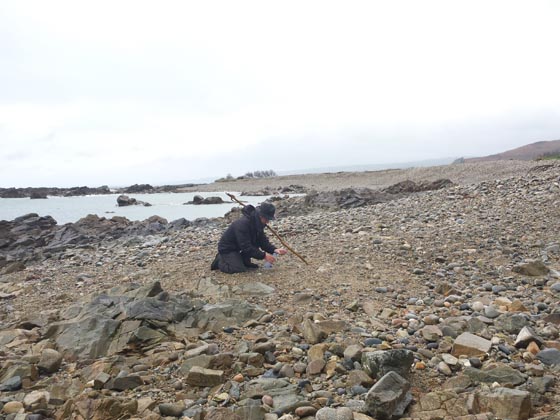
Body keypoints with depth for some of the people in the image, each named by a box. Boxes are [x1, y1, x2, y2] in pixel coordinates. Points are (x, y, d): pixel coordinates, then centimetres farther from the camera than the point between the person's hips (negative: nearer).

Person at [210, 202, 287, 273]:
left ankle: (244, 261, 9)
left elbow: (263, 241, -1)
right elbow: (246, 247, -33)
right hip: (227, 249, -8)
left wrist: (274, 250, -19)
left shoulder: (258, 223, -4)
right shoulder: (243, 223, -32)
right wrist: (263, 255, -33)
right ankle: (220, 260, 1)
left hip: (240, 248, 8)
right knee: (239, 269, -24)